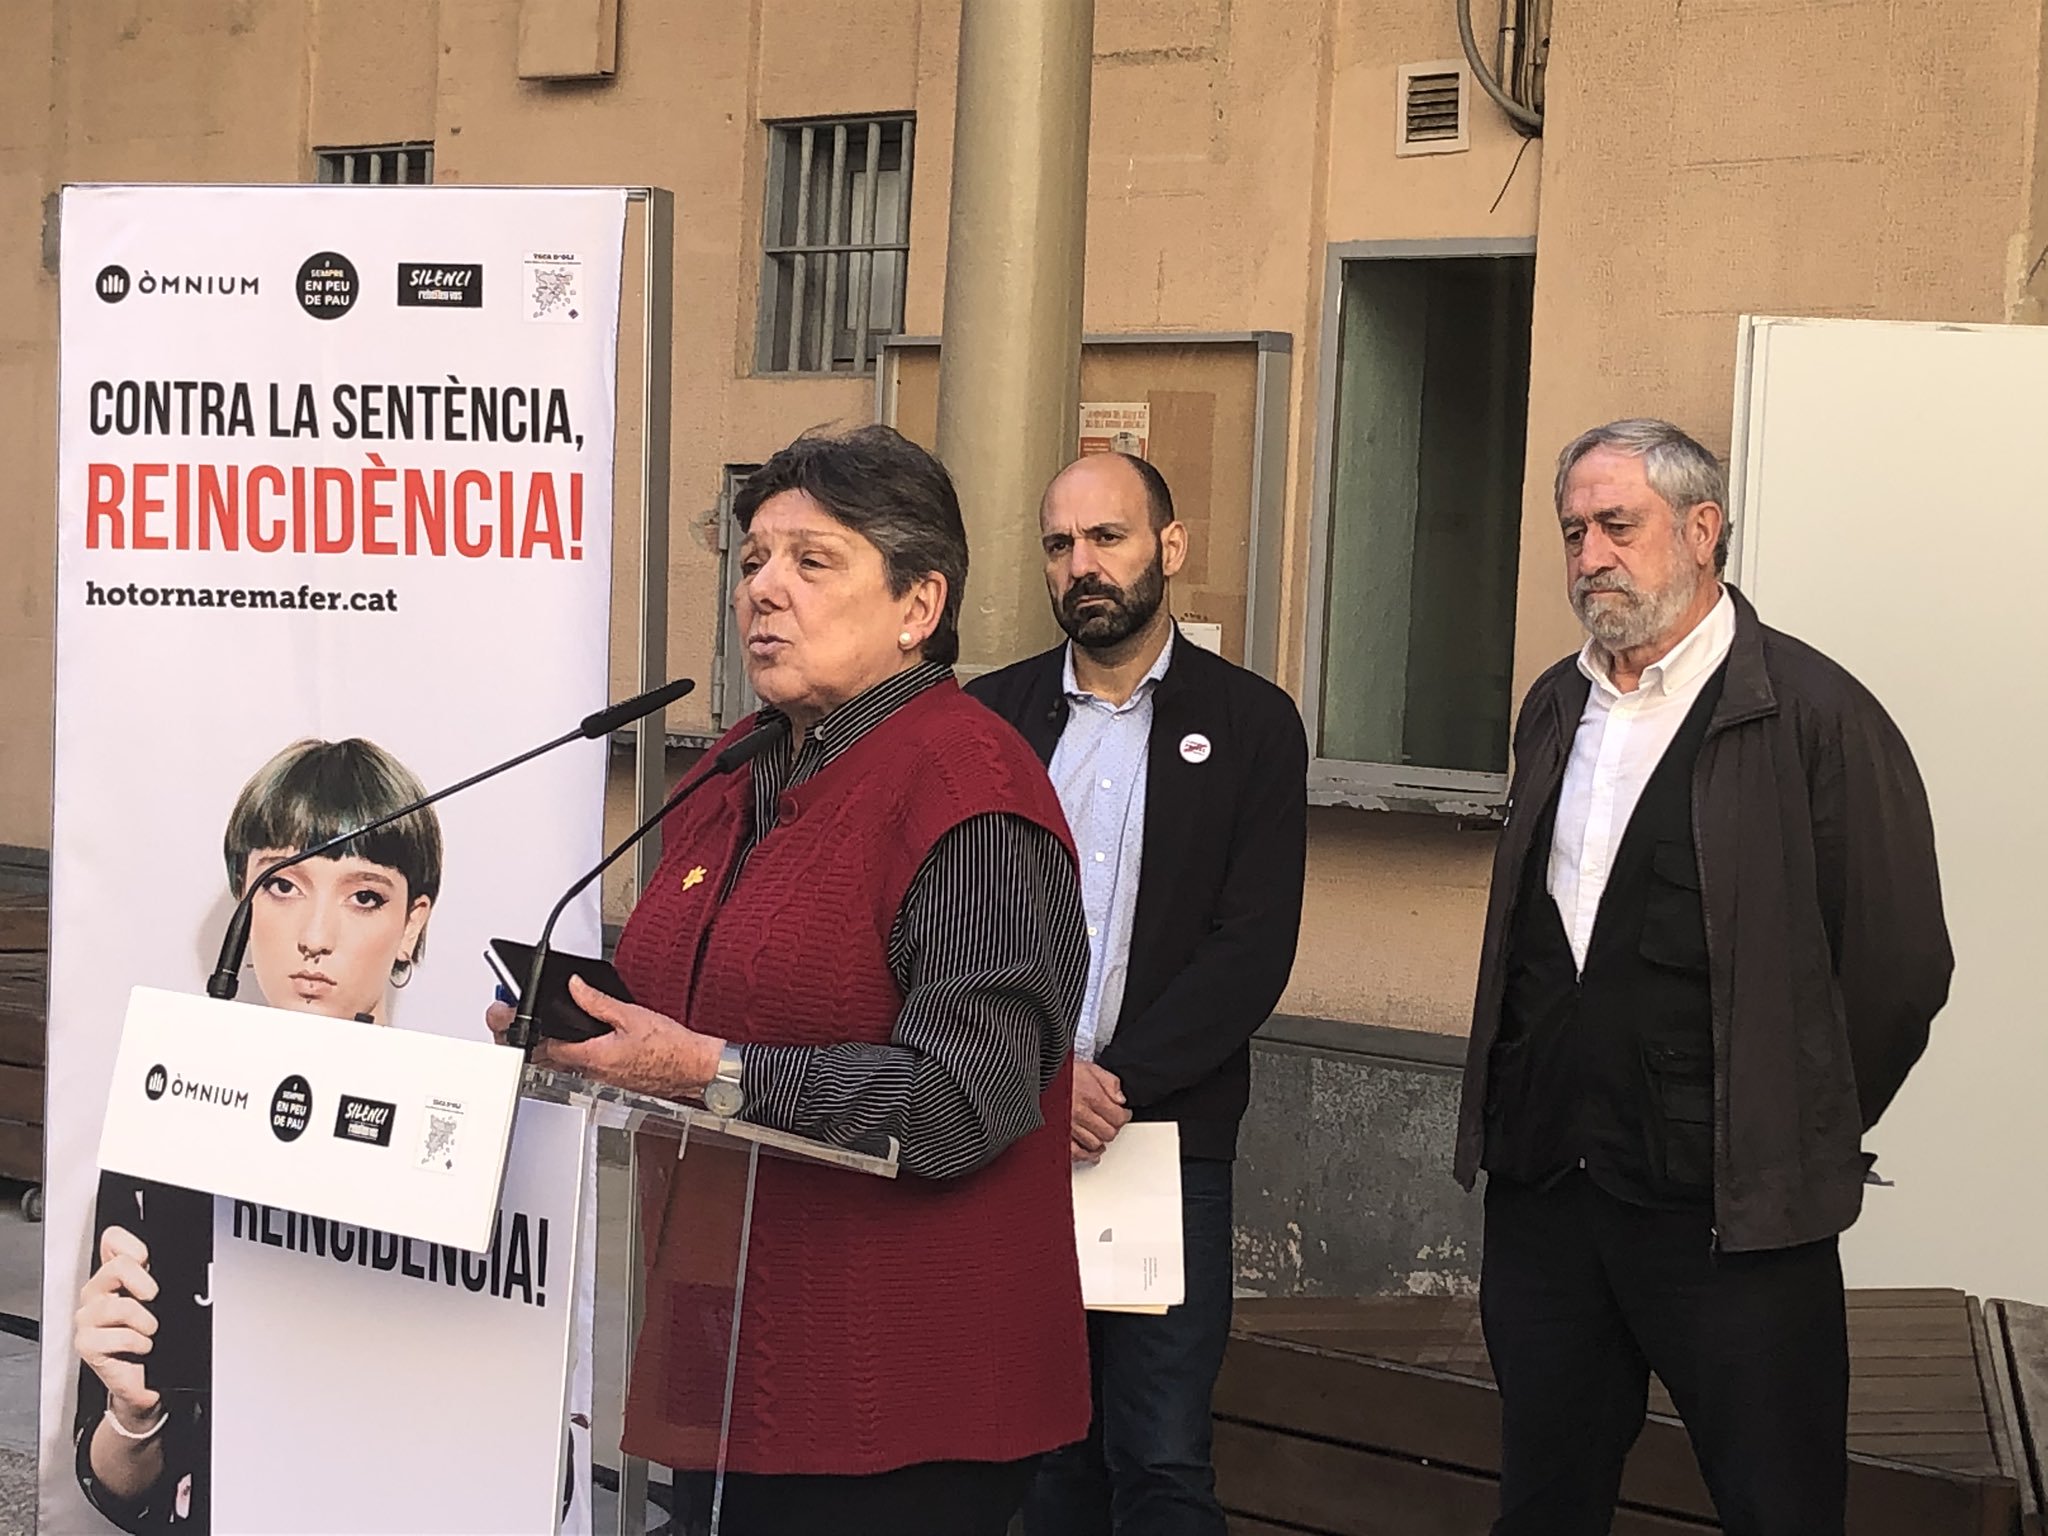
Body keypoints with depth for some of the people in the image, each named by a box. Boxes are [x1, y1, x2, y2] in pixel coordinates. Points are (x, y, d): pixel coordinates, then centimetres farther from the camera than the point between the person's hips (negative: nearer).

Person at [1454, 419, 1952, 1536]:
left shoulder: (1814, 713, -10)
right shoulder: (1556, 709, 12)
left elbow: (1899, 964, -8)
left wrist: (1800, 1142, 0)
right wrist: (1526, 1124, 14)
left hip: (1729, 1217, -6)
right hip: (1541, 1187, 6)